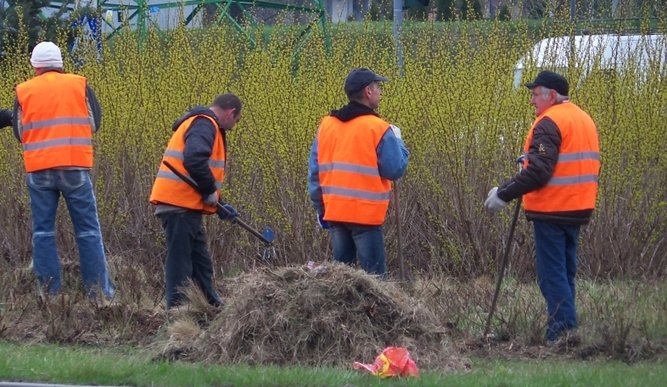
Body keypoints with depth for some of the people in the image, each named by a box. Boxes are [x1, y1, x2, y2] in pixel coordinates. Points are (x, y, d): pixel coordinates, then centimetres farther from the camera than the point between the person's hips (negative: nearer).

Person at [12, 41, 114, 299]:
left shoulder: (24, 92, 4)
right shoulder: (79, 85, 3)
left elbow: (19, 133, 10)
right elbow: (94, 122, 7)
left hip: (38, 169, 1)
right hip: (75, 167, -1)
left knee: (43, 230, 7)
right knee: (88, 229, 4)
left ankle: (49, 293, 3)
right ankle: (99, 290, 2)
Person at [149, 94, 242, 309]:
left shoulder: (205, 126, 24)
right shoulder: (204, 125, -10)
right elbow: (194, 160, -27)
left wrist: (218, 206, 21)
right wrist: (210, 191, -15)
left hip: (185, 205, 11)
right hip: (180, 205, -11)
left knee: (201, 262, 16)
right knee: (180, 261, -10)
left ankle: (214, 308, 22)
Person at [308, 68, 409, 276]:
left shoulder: (326, 125, 7)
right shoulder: (378, 129, -11)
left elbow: (314, 172, 10)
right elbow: (395, 170, -12)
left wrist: (320, 209, 17)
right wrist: (396, 141, 5)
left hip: (334, 212, 6)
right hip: (365, 214, -6)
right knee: (374, 274, -4)